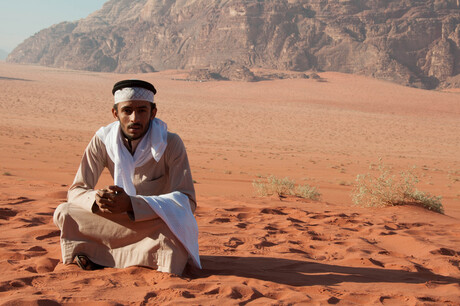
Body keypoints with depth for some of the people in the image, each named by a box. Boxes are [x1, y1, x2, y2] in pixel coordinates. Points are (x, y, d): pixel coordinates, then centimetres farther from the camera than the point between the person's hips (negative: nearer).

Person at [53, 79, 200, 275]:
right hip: (124, 222, 3)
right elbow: (76, 191, -4)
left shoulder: (170, 143, -16)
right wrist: (97, 199, -31)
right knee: (63, 213, -18)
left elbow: (187, 201, -22)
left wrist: (131, 204, -35)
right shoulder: (103, 141, -7)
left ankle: (99, 255, -19)